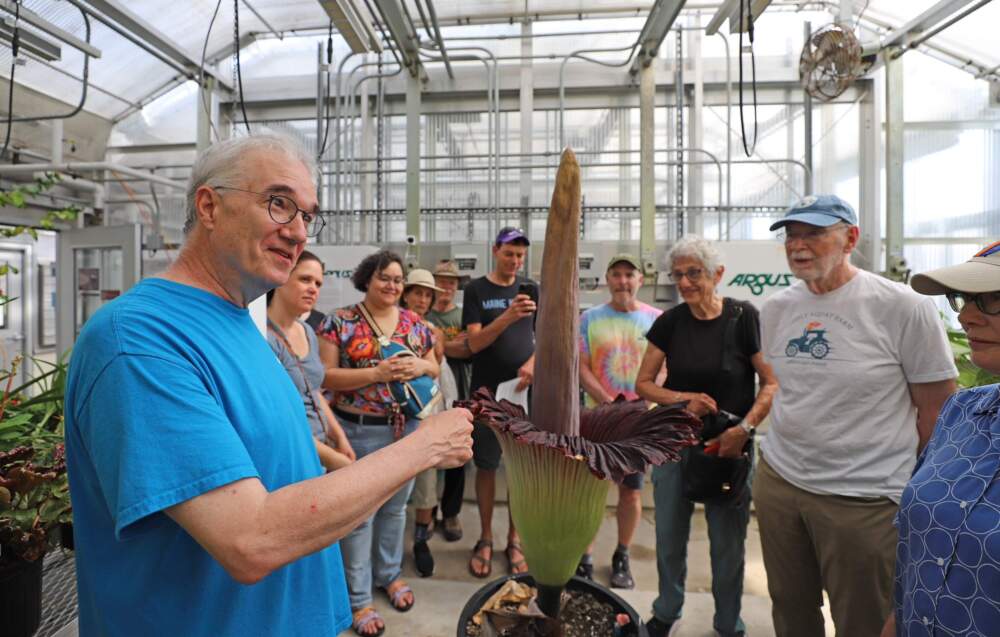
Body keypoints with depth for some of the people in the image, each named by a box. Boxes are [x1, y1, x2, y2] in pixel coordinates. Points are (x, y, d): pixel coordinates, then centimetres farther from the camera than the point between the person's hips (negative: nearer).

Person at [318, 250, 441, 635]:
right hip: (359, 431, -4)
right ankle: (358, 597, 23)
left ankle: (390, 574, 40)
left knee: (396, 506, 19)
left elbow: (434, 368, 12)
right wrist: (376, 373, -23)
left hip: (407, 427, 4)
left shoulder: (415, 323, 5)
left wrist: (421, 366, -12)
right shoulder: (340, 322, -8)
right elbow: (325, 376, -13)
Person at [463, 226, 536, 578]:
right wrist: (508, 317, -25)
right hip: (487, 391, -2)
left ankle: (514, 540, 19)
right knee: (486, 465, 4)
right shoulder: (476, 289, -1)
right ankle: (485, 539, 20)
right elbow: (474, 342, -10)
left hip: (523, 390, 2)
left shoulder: (531, 289, 8)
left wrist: (532, 363, -12)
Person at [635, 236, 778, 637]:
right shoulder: (669, 322, -2)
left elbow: (772, 383, -8)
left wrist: (745, 428, -20)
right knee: (669, 537, 15)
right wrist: (683, 399, -14)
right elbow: (643, 383, 2)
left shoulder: (743, 318, -11)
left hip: (729, 446, -2)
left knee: (728, 543, 12)